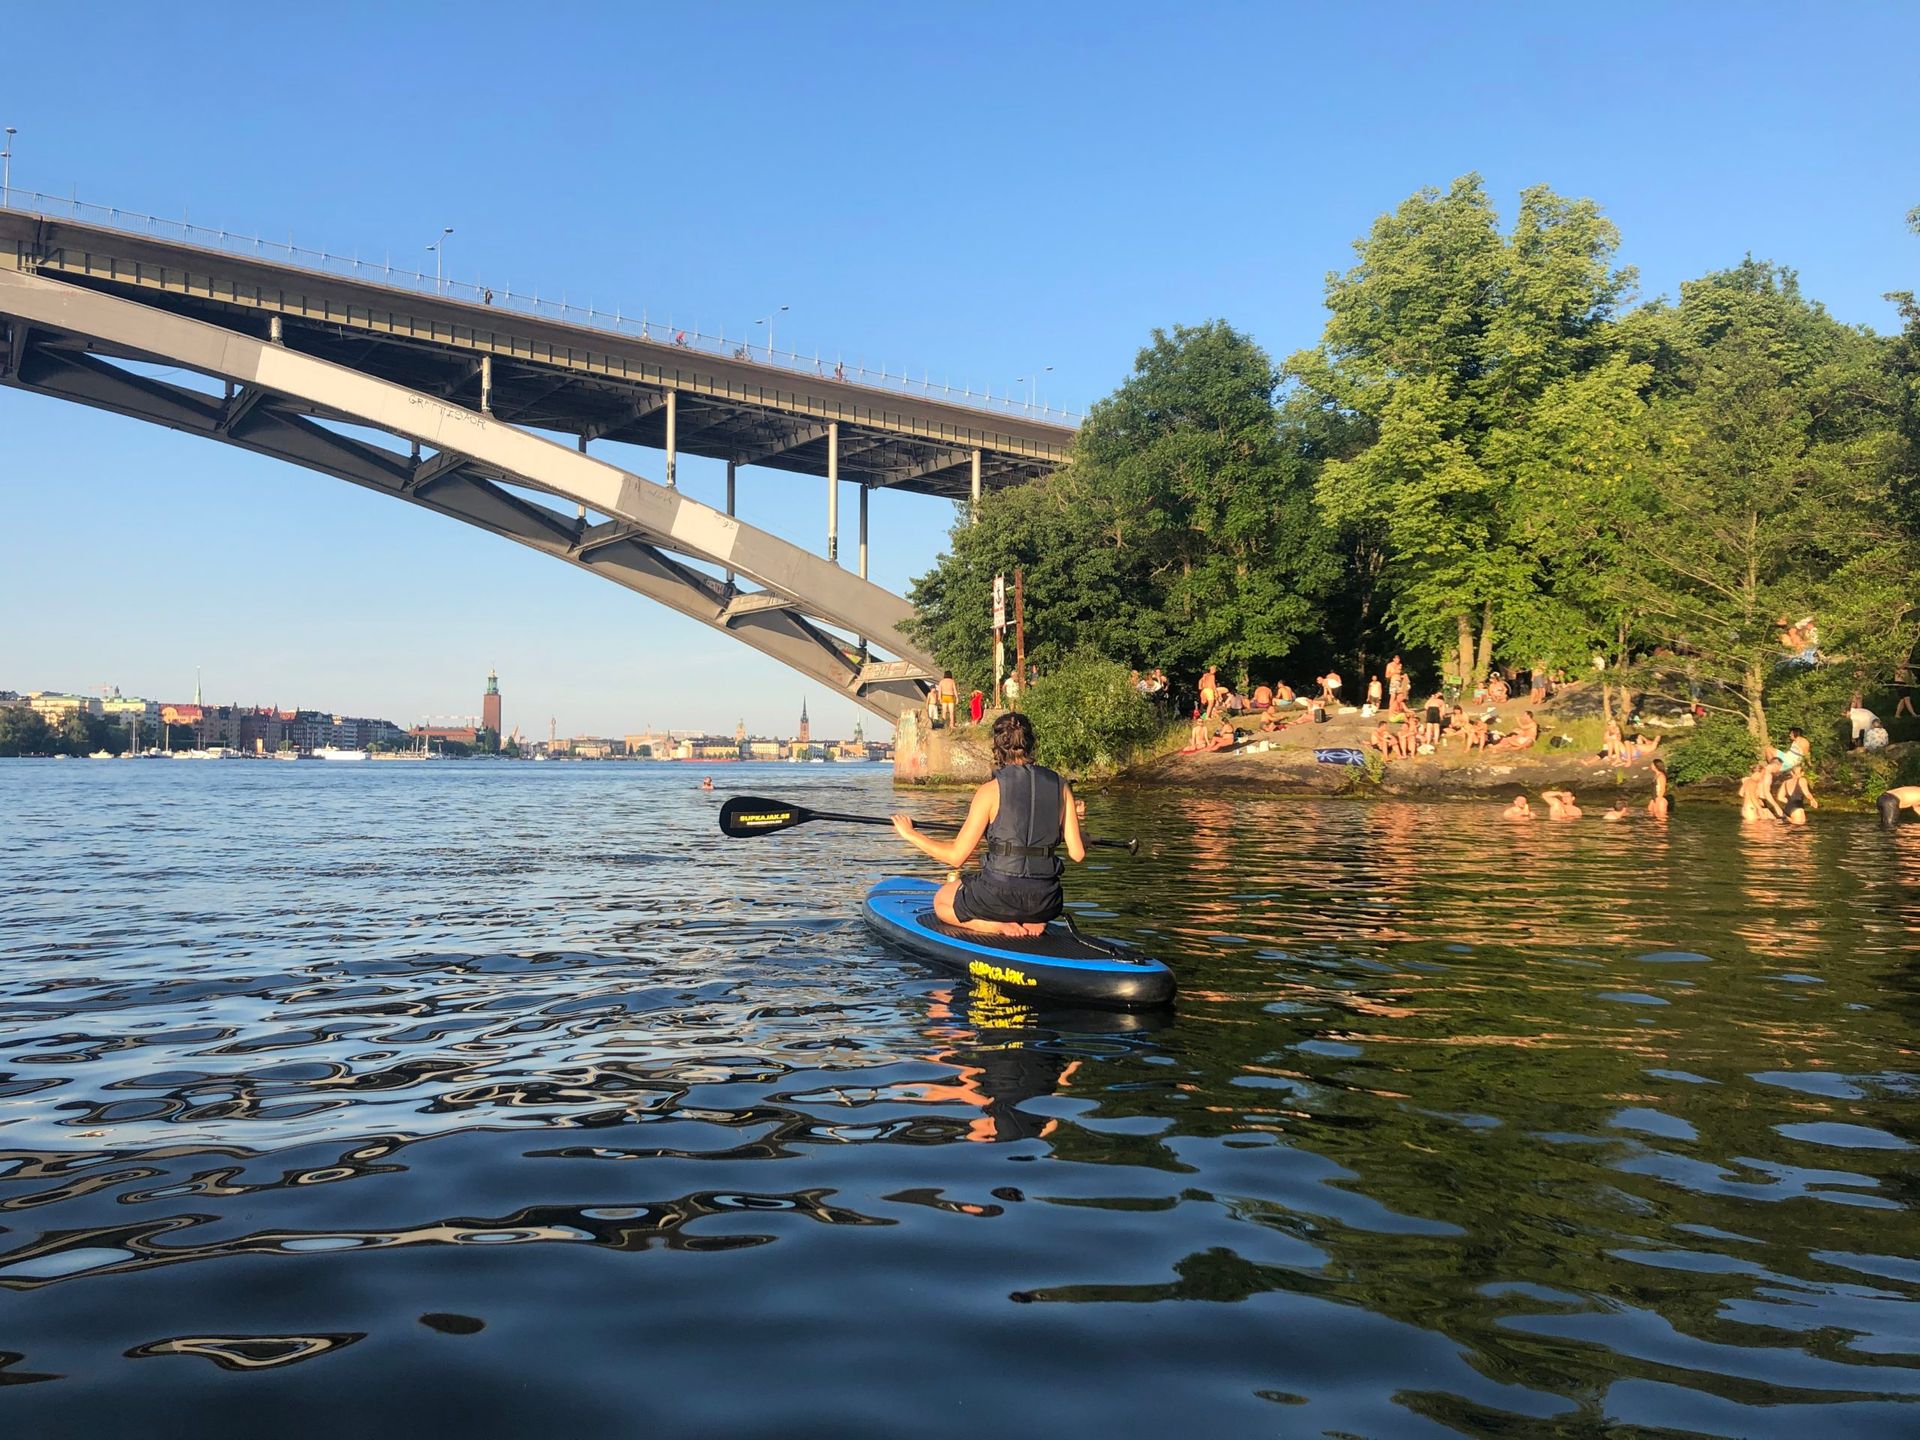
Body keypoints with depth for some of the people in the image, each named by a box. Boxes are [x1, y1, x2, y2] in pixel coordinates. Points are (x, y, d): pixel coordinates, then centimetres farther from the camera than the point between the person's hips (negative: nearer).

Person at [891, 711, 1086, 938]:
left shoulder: (991, 790, -8)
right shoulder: (1060, 786, 2)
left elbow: (956, 856, -6)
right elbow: (1077, 854, 2)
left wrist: (910, 834, 7)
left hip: (999, 893, -4)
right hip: (1045, 902, 4)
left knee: (941, 901, 26)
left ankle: (1001, 926, -1)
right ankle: (1031, 923, 5)